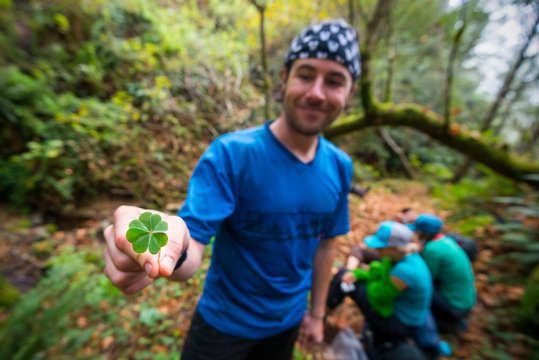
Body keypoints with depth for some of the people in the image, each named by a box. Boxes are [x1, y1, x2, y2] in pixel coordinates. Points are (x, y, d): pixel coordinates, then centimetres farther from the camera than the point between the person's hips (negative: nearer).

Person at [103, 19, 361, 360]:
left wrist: (317, 312, 7)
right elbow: (192, 247, -29)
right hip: (224, 323, -3)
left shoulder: (340, 167, -11)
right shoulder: (230, 154, -25)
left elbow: (326, 242, -1)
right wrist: (174, 244, -52)